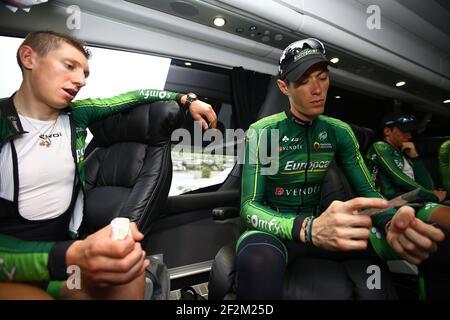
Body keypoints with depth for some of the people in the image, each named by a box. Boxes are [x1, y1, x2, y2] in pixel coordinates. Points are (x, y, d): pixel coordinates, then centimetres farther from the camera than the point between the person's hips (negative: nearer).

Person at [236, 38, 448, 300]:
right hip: (275, 230, -4)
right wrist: (308, 229, -39)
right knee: (258, 256, -42)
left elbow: (368, 191, 0)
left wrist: (392, 223, -25)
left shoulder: (339, 132, 1)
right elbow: (250, 207, -20)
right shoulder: (262, 132, -14)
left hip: (315, 223, 4)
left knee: (426, 242, -13)